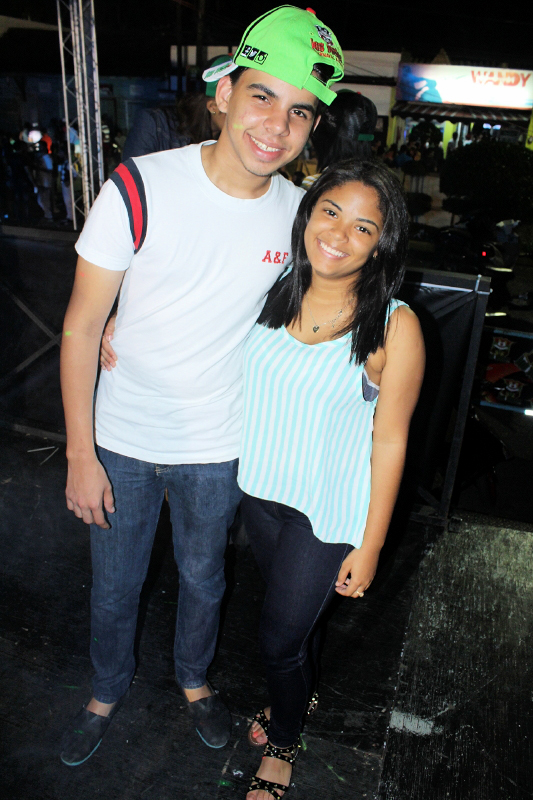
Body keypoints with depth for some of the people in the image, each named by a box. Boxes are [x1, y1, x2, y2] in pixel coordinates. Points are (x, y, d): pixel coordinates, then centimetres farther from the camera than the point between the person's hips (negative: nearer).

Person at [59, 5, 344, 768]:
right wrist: (81, 454, -12)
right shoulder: (140, 189, -20)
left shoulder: (298, 211, -10)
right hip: (121, 441, -1)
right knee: (114, 584, 19)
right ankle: (108, 690, 51)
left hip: (219, 446, 2)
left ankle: (194, 677, 55)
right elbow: (82, 327, -14)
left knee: (203, 577, 24)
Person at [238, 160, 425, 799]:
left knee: (280, 636, 11)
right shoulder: (273, 293, -7)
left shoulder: (394, 327, -20)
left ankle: (281, 746, 45)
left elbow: (389, 440, -14)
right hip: (259, 487, 4)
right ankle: (299, 692, 60)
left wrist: (369, 546, -10)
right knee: (293, 607, 27)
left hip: (328, 511, -4)